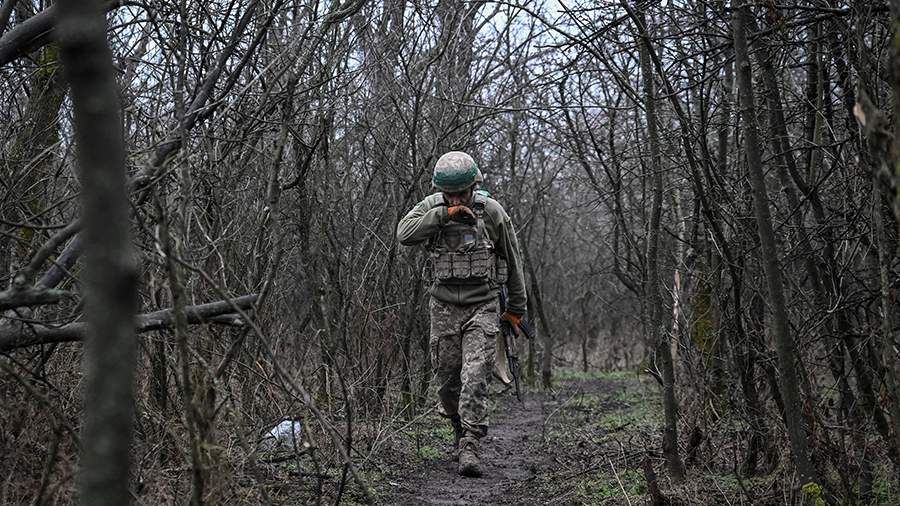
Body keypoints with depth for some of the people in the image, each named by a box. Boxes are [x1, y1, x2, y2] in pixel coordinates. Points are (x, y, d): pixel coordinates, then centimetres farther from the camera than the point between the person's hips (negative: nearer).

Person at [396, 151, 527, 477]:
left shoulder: (492, 212, -5)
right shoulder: (430, 208, -2)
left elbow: (512, 261, 4)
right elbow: (404, 235, -22)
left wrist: (516, 308, 9)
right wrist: (443, 214, -28)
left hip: (482, 308, -2)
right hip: (444, 309, 2)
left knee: (475, 379, -14)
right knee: (446, 382, 8)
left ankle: (469, 449, -13)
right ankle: (461, 430, 33)